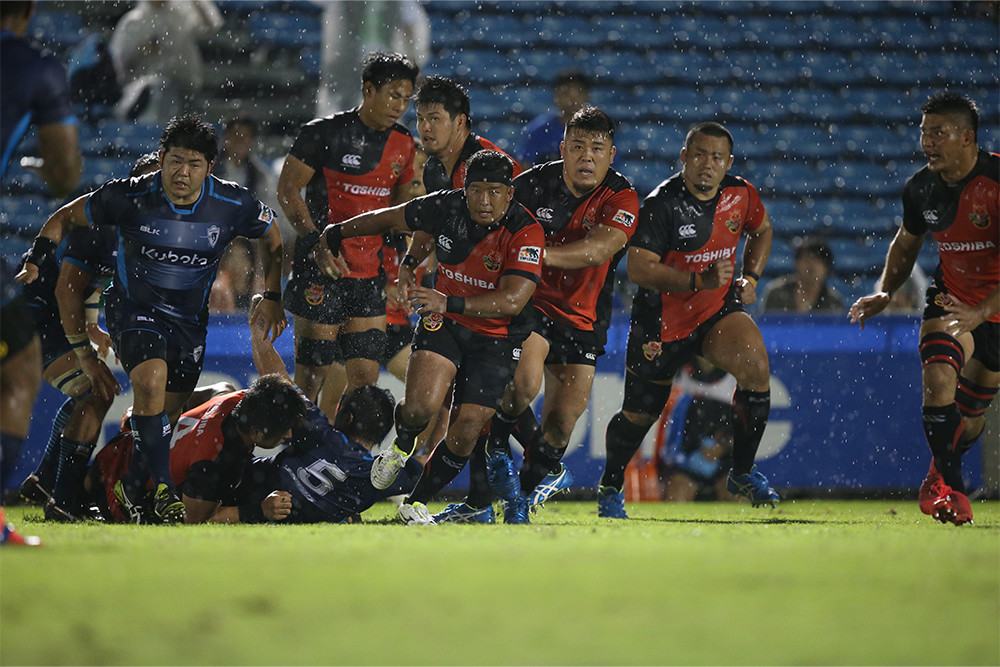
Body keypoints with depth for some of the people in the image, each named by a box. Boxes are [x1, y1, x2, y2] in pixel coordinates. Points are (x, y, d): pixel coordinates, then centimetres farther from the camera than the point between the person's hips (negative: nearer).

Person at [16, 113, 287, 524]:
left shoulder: (233, 205, -13)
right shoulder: (130, 198, -18)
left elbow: (272, 238, 7)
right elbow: (66, 217, -4)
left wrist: (272, 297, 2)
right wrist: (38, 256, -16)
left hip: (190, 319, 3)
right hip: (133, 309, -3)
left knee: (167, 412, 8)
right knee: (151, 380, -29)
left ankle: (133, 489, 32)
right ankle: (163, 489, -25)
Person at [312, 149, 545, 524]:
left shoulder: (525, 233, -24)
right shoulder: (446, 207, -12)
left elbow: (513, 301, -34)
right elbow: (389, 218, 6)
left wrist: (449, 303, -43)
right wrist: (332, 236, 14)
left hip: (496, 336, -2)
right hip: (443, 324, 2)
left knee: (465, 432, -5)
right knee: (421, 405, -21)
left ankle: (417, 503, 19)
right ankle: (401, 447, 15)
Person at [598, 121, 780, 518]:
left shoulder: (740, 194, -3)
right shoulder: (662, 204, -20)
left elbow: (761, 230, 20)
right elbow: (638, 268, -26)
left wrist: (750, 278, 5)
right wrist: (700, 281, -34)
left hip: (717, 310, 3)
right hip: (661, 321, -3)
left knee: (756, 366, -23)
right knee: (640, 414, 6)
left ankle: (743, 474, -7)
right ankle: (610, 488, 35)